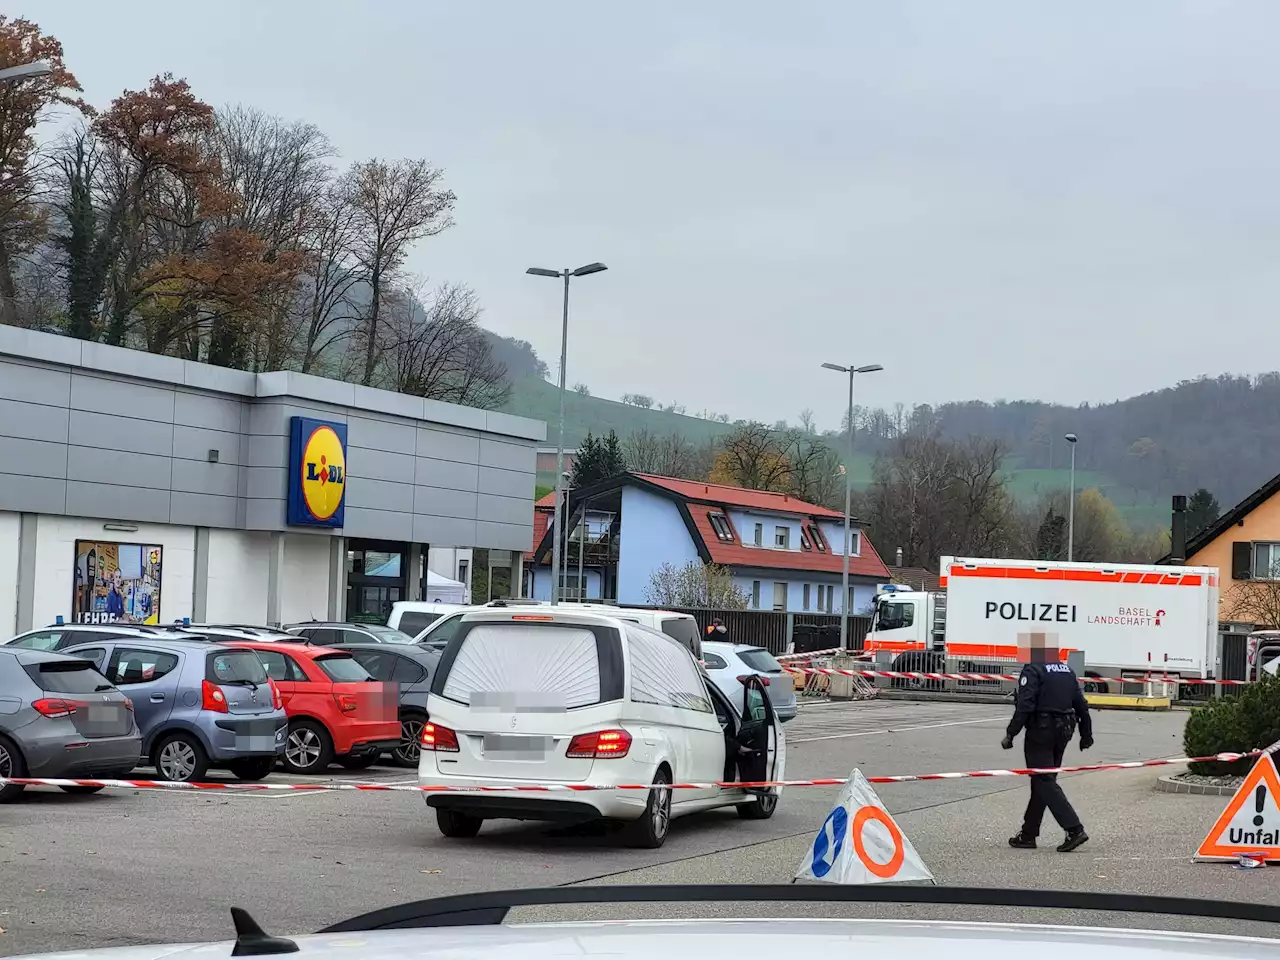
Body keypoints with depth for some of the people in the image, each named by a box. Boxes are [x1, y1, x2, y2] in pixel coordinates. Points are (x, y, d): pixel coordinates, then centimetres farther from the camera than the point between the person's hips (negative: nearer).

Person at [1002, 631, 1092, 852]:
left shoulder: (1033, 670, -11)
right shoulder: (1067, 671, 13)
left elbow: (1025, 706, -19)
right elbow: (1081, 706, 14)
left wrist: (1010, 734, -15)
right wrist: (1086, 734, 21)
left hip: (1040, 733, -8)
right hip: (1062, 733, 8)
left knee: (1045, 783, -7)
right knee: (1042, 782, 15)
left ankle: (1074, 829, -18)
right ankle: (1028, 834, 21)